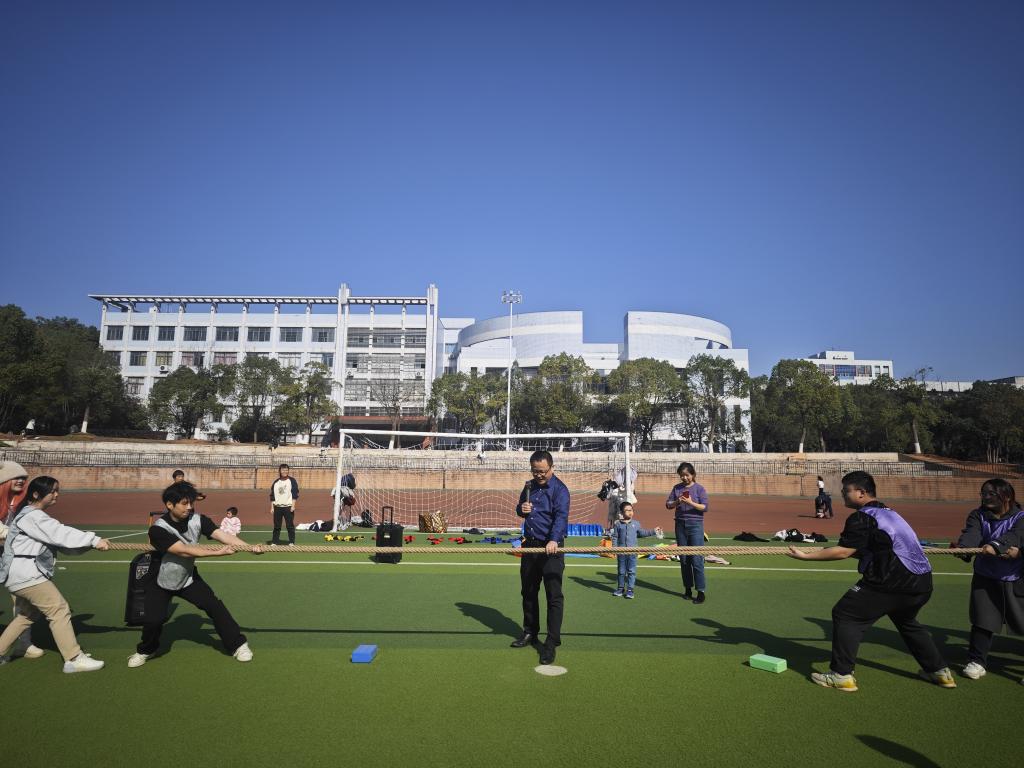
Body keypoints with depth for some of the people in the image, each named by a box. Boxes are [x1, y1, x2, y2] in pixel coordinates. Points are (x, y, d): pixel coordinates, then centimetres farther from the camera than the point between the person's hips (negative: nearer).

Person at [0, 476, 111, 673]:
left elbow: (58, 539, 9)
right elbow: (61, 534, -24)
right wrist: (94, 540, -27)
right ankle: (74, 659, -11)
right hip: (27, 574, -11)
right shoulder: (32, 516, -14)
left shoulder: (38, 517, 17)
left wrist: (90, 544, -6)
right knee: (59, 610, -11)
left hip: (23, 575, 11)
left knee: (27, 615, 24)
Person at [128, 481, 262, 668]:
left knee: (214, 606, -6)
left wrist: (249, 547, -45)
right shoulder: (158, 530, -29)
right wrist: (218, 552, -44)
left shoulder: (197, 520, -19)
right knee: (154, 618, -12)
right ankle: (145, 650, 22)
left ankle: (238, 644, 6)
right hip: (161, 583, -2)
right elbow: (184, 551, -38)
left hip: (188, 578, 3)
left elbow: (222, 535, -31)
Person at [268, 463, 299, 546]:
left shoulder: (292, 481, 1)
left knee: (290, 525, -2)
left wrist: (293, 506, -11)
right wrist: (272, 507, 6)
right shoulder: (276, 482, 11)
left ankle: (291, 542, 4)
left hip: (288, 507, -3)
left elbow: (295, 494, -4)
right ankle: (274, 542, 13)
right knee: (276, 526, 7)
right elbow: (272, 496, 12)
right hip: (277, 507, 3)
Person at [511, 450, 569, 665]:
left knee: (554, 595, -6)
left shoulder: (559, 489, -12)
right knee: (528, 591, 17)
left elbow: (561, 516, -26)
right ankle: (530, 632, 33)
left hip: (551, 548, -7)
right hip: (530, 544, 7)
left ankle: (552, 642, 1)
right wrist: (522, 509, -2)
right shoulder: (530, 486, 11)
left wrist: (554, 540, -41)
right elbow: (519, 508, 24)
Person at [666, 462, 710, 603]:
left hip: (695, 525, -4)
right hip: (680, 525, 4)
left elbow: (705, 507, -8)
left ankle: (701, 591, -3)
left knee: (696, 559, -8)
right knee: (684, 559, 9)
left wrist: (691, 503, -22)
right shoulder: (677, 488, 9)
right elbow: (668, 504, 7)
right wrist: (677, 502, -12)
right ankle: (687, 589, 19)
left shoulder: (699, 488, -2)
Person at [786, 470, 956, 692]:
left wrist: (805, 556, -12)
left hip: (893, 582, -9)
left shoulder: (862, 518, -9)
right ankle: (939, 671, 40)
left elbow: (843, 552, -16)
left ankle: (842, 675, 0)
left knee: (845, 615, 0)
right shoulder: (888, 512, 19)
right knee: (906, 621, 35)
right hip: (923, 583, 9)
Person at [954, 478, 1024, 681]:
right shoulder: (977, 515, 0)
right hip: (985, 578, 2)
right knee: (982, 621, 5)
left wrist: (995, 545, -48)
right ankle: (977, 662, 16)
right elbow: (971, 534, -20)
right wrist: (963, 547, -42)